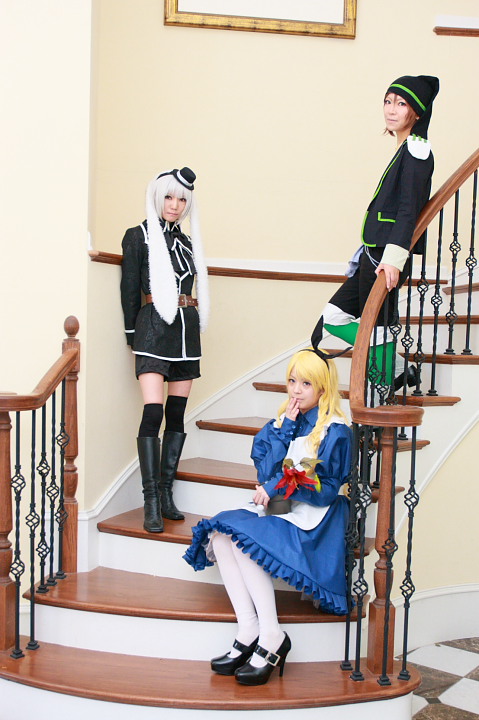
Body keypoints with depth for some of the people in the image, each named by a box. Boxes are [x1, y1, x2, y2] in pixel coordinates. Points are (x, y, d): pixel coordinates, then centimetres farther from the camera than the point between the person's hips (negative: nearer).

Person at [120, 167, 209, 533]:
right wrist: (133, 338, -2)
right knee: (153, 412, -15)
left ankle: (166, 493, 11)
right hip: (153, 328, -6)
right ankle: (151, 502, -13)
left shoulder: (187, 240, 18)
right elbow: (130, 290, 1)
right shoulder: (139, 237, 3)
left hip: (187, 328, 6)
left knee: (177, 414, 5)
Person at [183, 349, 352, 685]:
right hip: (280, 510, 7)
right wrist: (284, 428, -7)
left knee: (243, 536, -27)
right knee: (220, 533, -18)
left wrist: (278, 486, -14)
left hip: (314, 521, -7)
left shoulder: (335, 431, -8)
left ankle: (271, 638, -21)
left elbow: (327, 490, -12)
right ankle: (249, 634, -20)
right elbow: (266, 473, 1)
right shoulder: (286, 422, 11)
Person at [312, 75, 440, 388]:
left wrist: (393, 257, -29)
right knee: (334, 317, 12)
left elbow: (409, 208, -20)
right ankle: (397, 369, 18)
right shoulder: (404, 150, 19)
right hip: (375, 254, 10)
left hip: (388, 257, -10)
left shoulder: (417, 148, -9)